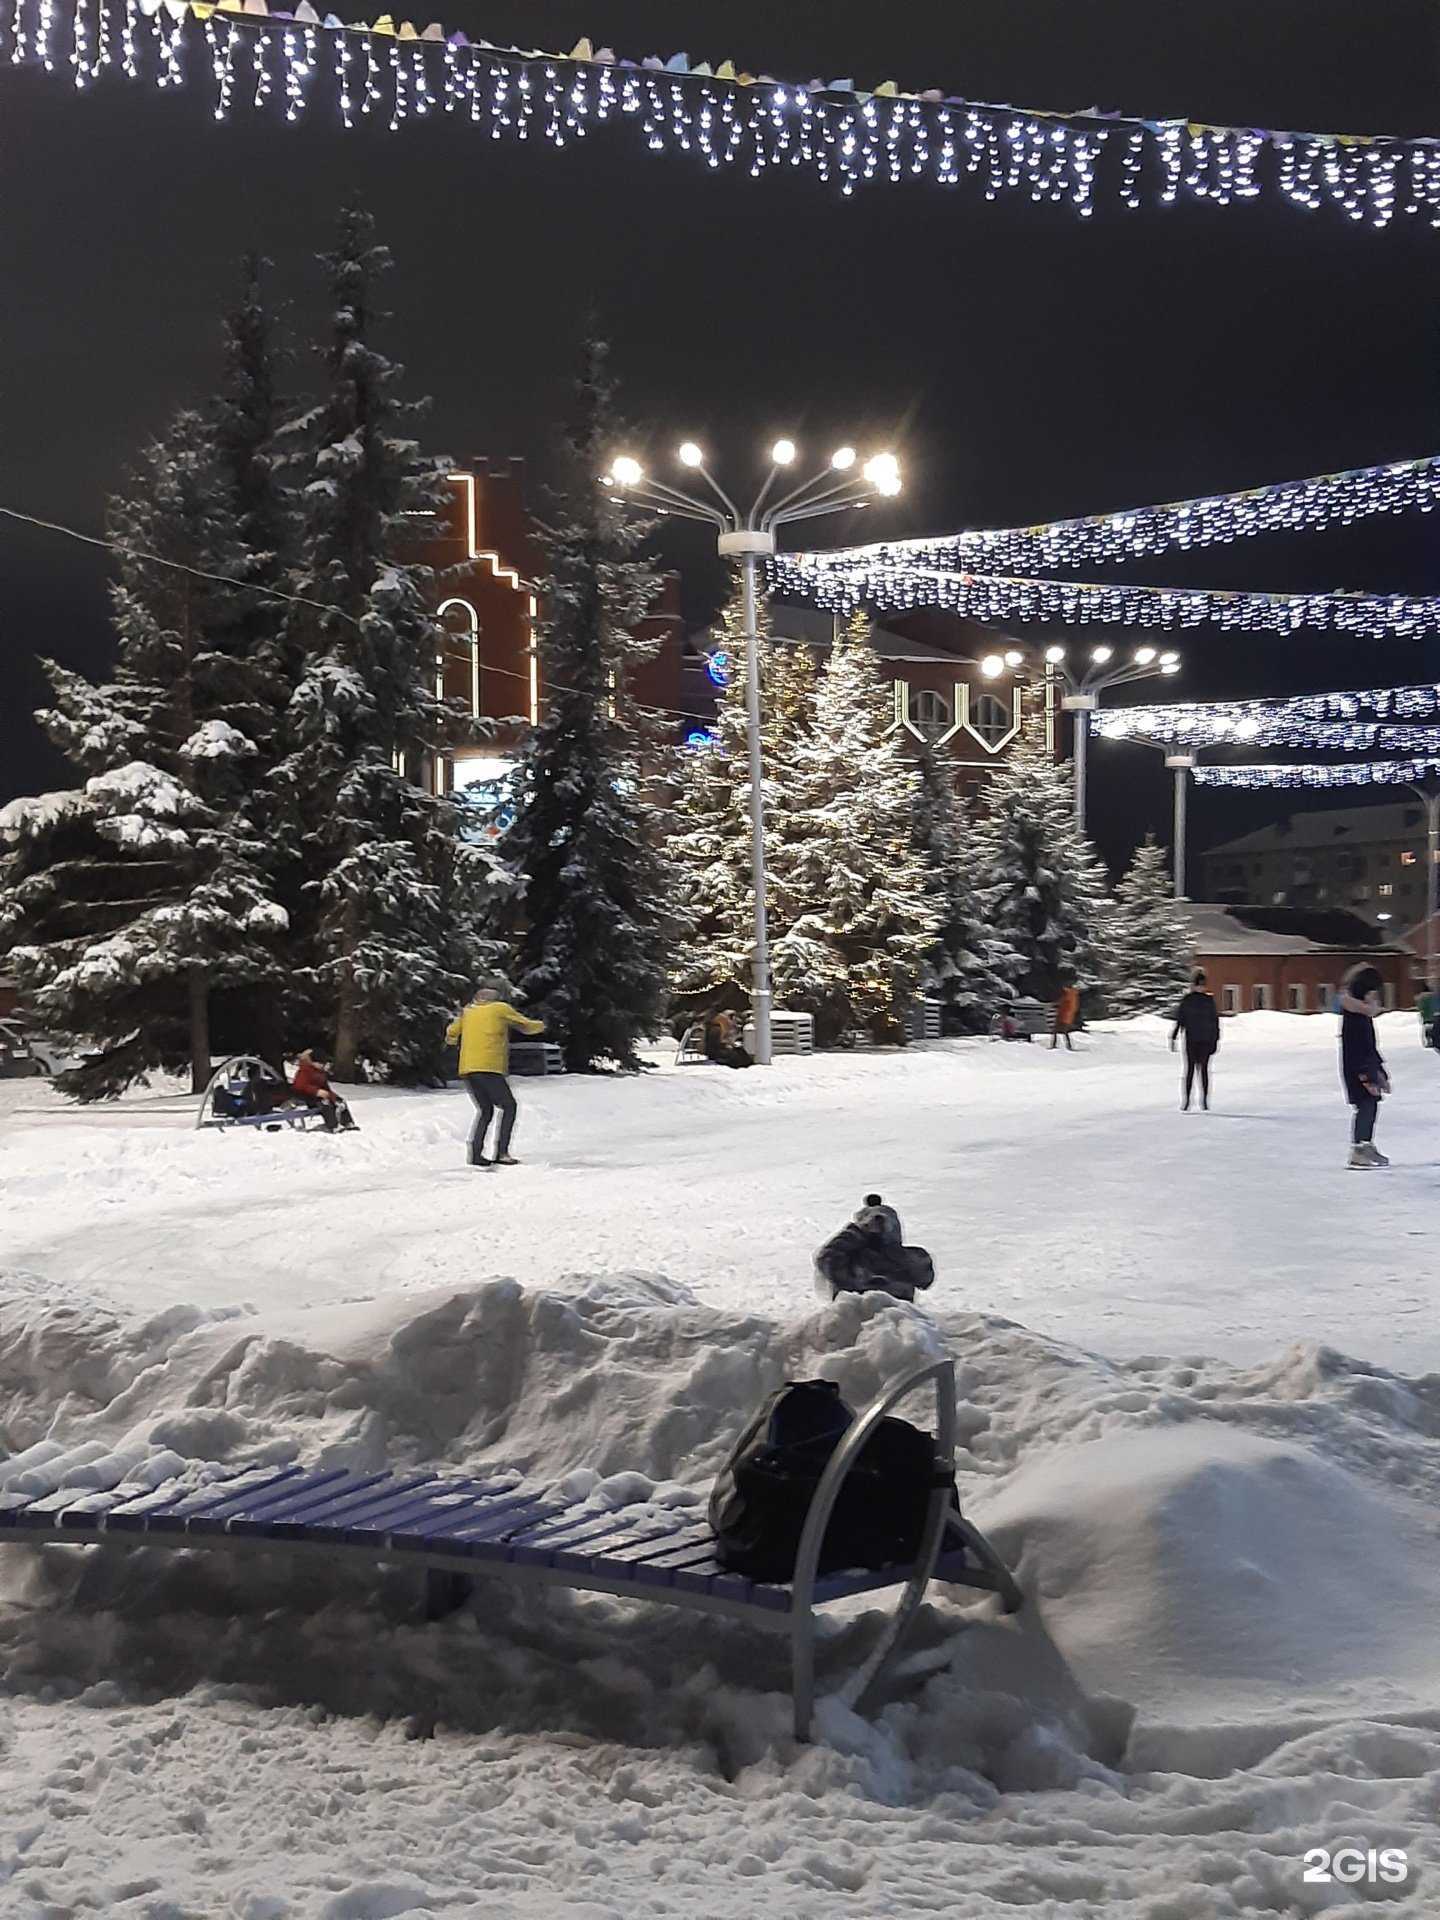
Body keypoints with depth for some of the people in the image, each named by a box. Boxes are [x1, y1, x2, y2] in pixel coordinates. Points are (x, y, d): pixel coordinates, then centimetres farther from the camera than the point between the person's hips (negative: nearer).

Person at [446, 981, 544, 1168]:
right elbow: (526, 1025, 13)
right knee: (508, 1106, 5)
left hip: (466, 1069, 6)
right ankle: (501, 1152, -7)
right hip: (489, 1068, -6)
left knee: (485, 1110, 17)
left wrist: (452, 1040, 44)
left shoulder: (468, 1011, 18)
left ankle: (475, 1153, 6)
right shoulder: (501, 1008, 5)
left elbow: (451, 1034, 21)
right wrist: (540, 1025, 34)